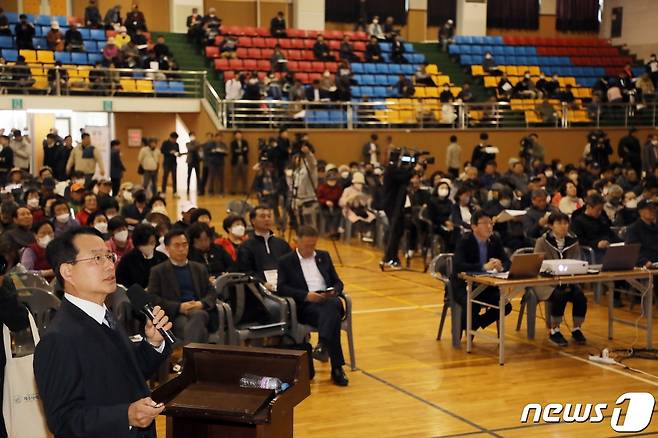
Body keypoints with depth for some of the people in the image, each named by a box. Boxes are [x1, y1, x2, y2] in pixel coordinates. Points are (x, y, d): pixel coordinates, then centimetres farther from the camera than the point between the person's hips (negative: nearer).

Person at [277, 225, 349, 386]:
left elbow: (338, 282, 23)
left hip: (329, 300, 3)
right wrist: (306, 295, -16)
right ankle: (337, 368, -43)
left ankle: (323, 344, -54)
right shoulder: (286, 261, 11)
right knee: (332, 316, -36)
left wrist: (334, 292, -3)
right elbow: (281, 288, -2)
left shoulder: (324, 256, 24)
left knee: (333, 304, -38)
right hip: (305, 305, -3)